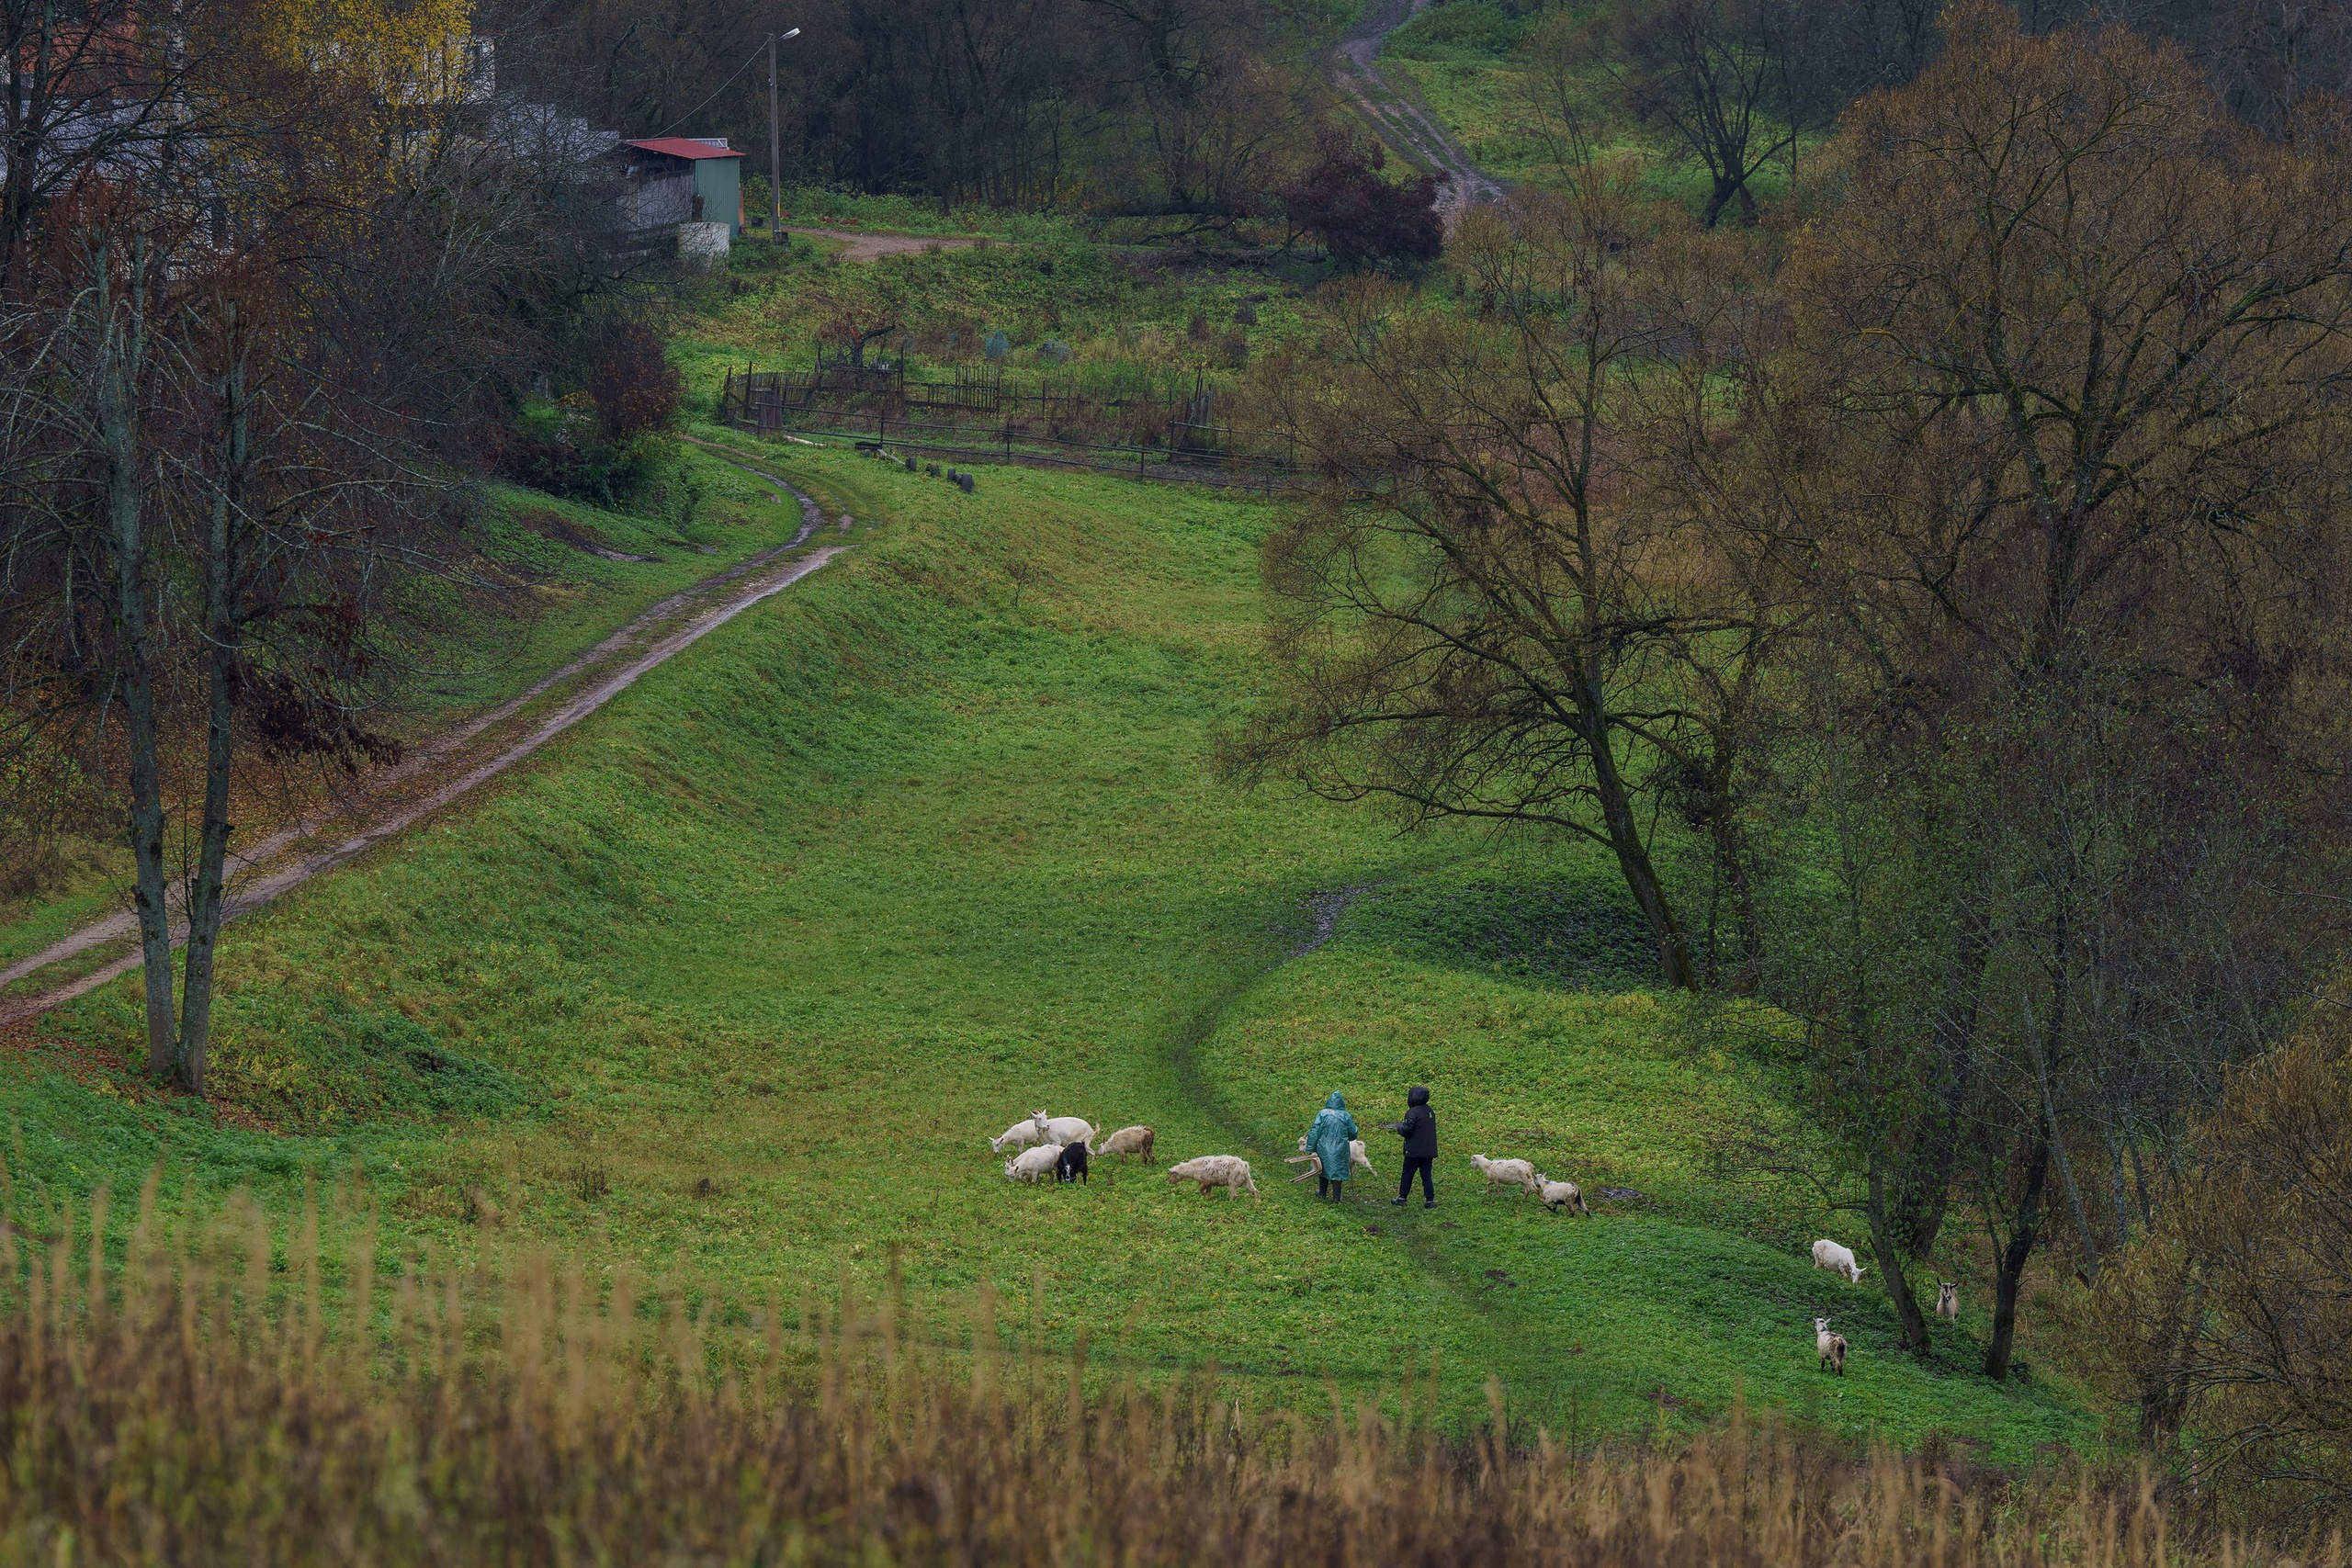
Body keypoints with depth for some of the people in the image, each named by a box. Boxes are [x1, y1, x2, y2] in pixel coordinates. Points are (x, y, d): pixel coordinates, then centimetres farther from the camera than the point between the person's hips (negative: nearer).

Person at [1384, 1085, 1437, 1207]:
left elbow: (1407, 1129, -20)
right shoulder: (1430, 1111, 9)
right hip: (1429, 1150, 7)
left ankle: (1402, 1198, 12)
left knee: (1407, 1174, 5)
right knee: (1426, 1175, 8)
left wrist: (1398, 1128, 2)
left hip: (1414, 1151, -7)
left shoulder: (1412, 1112, -16)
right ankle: (1430, 1200, 4)